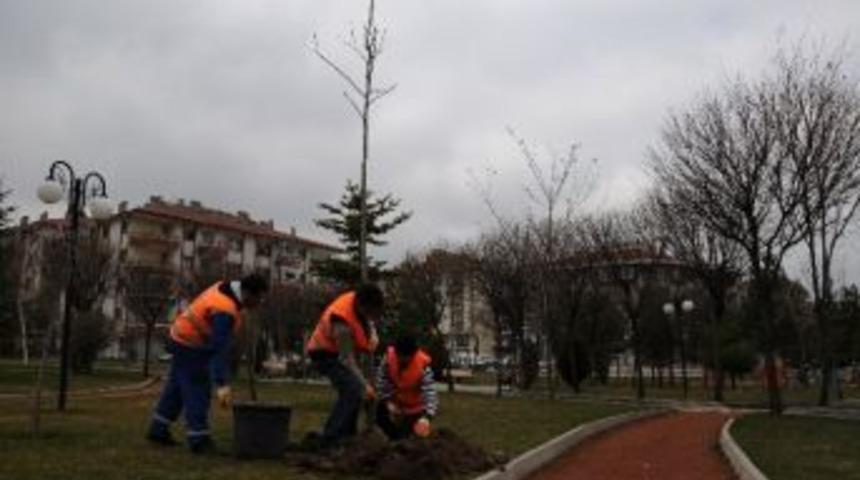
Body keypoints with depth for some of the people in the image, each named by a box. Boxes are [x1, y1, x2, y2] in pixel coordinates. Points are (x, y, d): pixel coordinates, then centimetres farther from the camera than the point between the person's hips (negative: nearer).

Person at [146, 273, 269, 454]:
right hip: (190, 346, -10)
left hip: (182, 338, 10)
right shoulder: (225, 310, -31)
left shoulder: (226, 288, -3)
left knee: (176, 387, 19)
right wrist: (222, 384, -37)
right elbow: (219, 350, -35)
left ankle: (158, 430, 31)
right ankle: (198, 440, 3)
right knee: (197, 391, -4)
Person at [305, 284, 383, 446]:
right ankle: (330, 439, -17)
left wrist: (372, 336, -3)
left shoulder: (361, 302, -14)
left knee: (353, 391, 10)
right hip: (326, 354, -9)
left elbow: (369, 320, 11)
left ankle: (347, 435, 20)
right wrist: (365, 385, -36)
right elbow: (347, 360, -34)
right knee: (352, 390, -22)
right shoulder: (342, 324, -37)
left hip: (343, 349, 9)